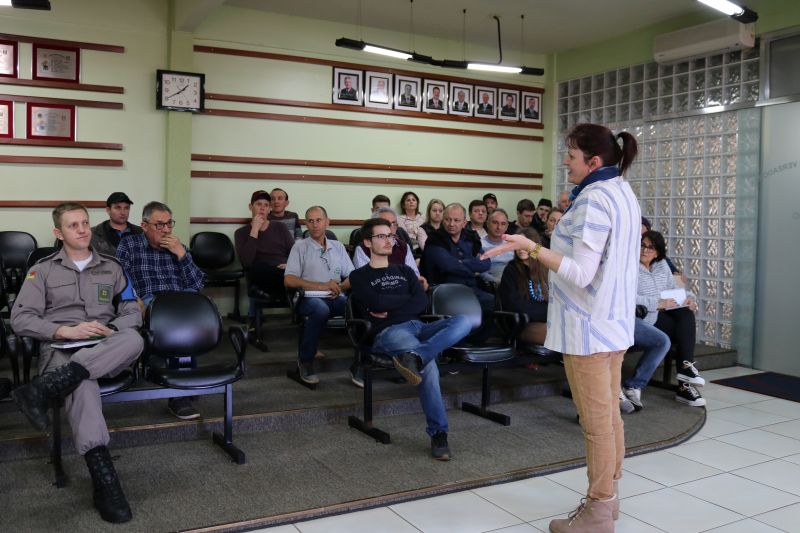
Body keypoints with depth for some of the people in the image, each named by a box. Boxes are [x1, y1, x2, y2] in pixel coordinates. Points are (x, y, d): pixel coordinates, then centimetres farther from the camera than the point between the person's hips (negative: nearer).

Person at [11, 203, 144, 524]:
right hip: (60, 349, -2)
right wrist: (64, 331, -13)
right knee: (81, 383, -40)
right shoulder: (43, 270, 14)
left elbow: (132, 311, 14)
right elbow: (20, 319, 3)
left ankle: (43, 390, -43)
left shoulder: (111, 267, 20)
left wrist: (109, 329, -8)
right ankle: (105, 481, -50)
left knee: (133, 339, -36)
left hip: (106, 350, 2)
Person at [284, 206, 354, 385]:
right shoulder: (300, 247, 8)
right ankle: (305, 361, -19)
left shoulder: (338, 247, 20)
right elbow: (288, 280, -4)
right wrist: (323, 286, -11)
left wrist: (339, 286, -9)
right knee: (320, 309, -39)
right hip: (309, 298, -3)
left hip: (335, 298, 3)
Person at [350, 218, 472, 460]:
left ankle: (414, 357, -47)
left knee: (463, 321, -26)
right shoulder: (360, 276, 15)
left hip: (418, 326, 5)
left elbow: (422, 303, 10)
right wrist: (407, 298, 5)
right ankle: (438, 433, -32)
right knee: (428, 364, -37)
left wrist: (390, 310, -3)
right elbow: (376, 302, -7)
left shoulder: (404, 271, 28)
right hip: (388, 332, -5)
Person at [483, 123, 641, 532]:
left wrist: (529, 246, -26)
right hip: (614, 319, 10)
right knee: (610, 414, 17)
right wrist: (570, 226, 23)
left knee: (595, 421, 1)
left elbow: (580, 274, -24)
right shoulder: (623, 192, 11)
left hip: (589, 325, -10)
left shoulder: (593, 199, -19)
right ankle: (608, 495, 30)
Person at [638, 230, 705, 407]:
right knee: (686, 329, -22)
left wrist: (689, 297, 0)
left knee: (687, 313, -24)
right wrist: (658, 303, -23)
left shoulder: (662, 265, 20)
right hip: (647, 318, -6)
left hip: (665, 313, 6)